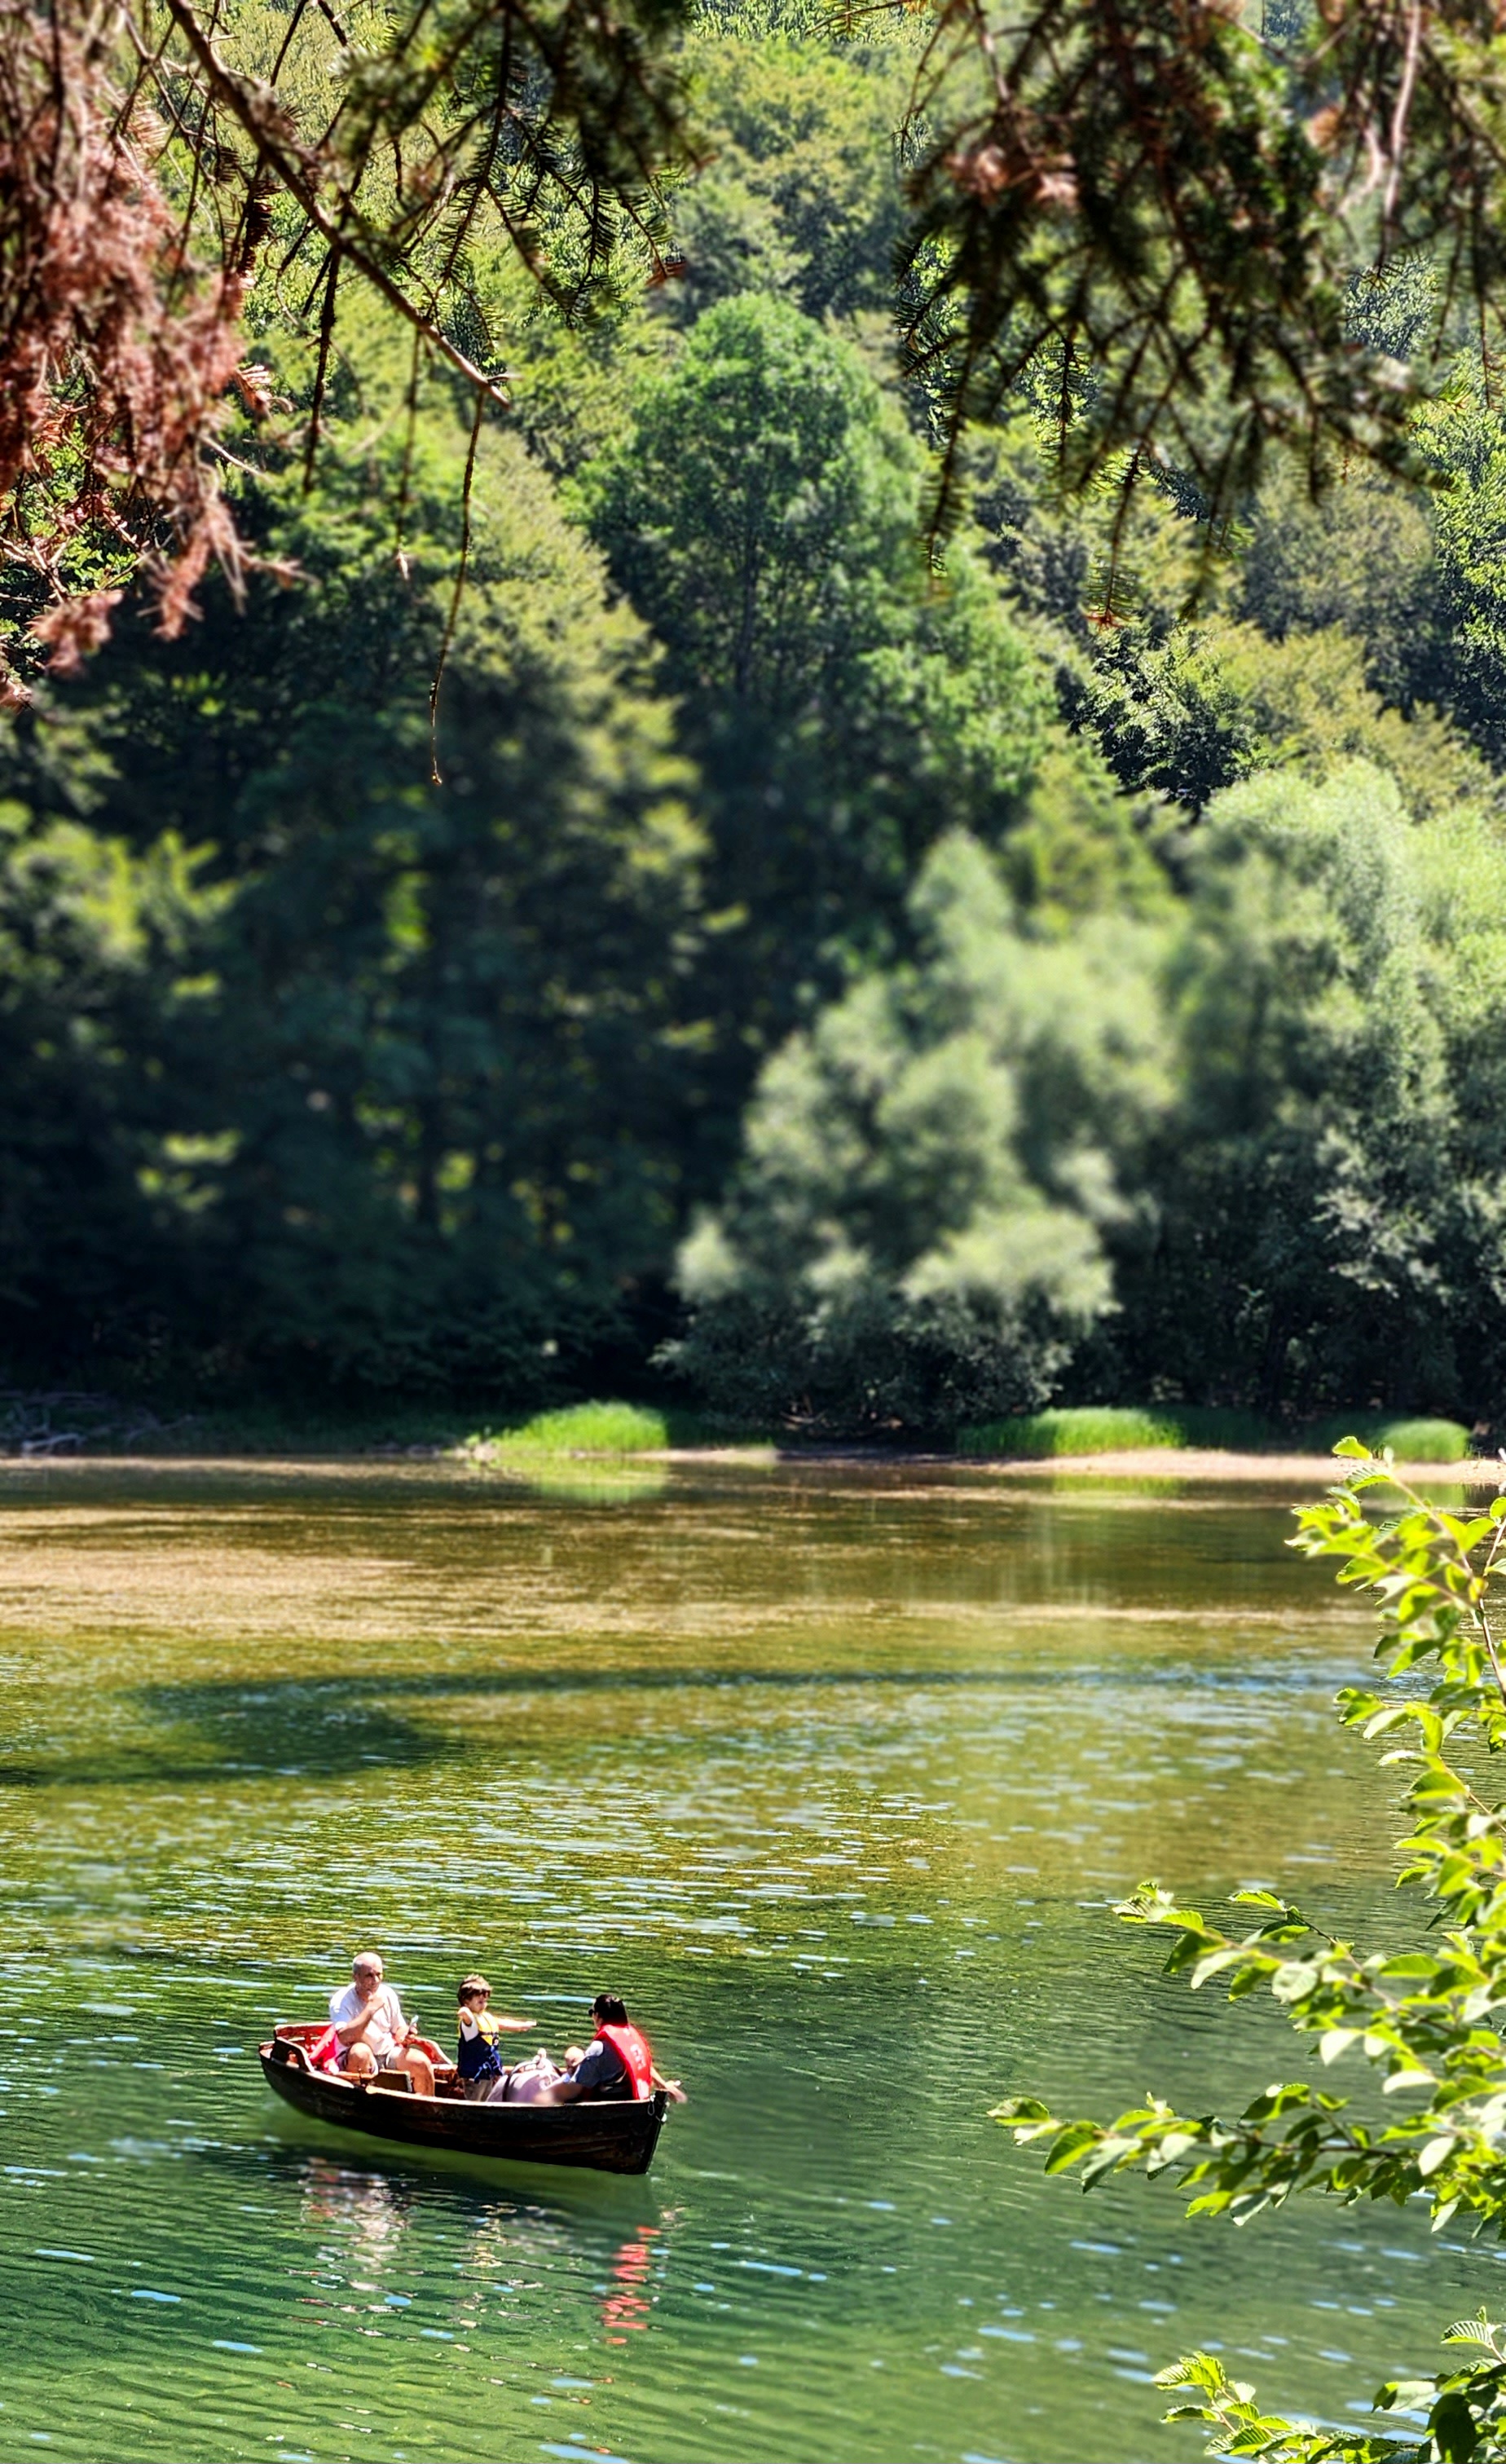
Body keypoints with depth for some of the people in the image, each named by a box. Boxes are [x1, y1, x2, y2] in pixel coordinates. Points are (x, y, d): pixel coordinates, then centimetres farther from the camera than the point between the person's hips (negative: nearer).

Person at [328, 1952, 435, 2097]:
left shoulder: (388, 1995, 3)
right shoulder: (340, 2001, -14)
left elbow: (399, 2029, 14)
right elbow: (345, 2038, -29)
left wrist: (405, 2036, -11)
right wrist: (371, 2008, -27)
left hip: (388, 2054, 5)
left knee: (422, 2062, -18)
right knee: (361, 2051, -38)